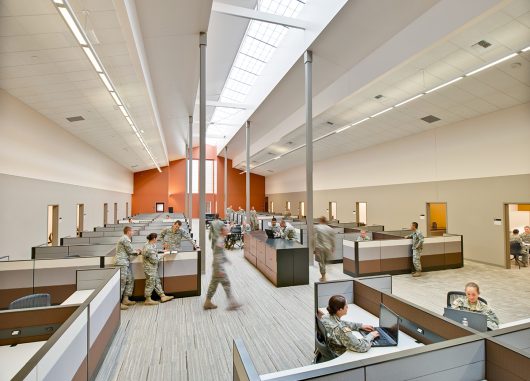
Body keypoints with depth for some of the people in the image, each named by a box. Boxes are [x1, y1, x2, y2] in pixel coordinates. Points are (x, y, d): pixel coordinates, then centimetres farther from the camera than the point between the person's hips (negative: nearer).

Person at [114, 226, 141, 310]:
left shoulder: (126, 239, 20)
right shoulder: (125, 239, -13)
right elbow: (130, 251, -11)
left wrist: (136, 251, 16)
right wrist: (137, 252, 7)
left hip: (126, 262, 10)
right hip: (122, 262, -10)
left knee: (130, 280, 10)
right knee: (122, 282, -9)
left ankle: (125, 299, 15)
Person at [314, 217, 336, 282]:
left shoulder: (316, 228, -7)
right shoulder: (330, 229, 2)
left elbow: (314, 238, -10)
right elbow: (332, 240, 4)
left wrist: (314, 247, -3)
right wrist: (333, 248, 14)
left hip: (319, 248, -3)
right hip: (328, 248, 3)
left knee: (321, 262, 6)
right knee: (325, 261, 19)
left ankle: (323, 276, 11)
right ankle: (323, 275, 27)